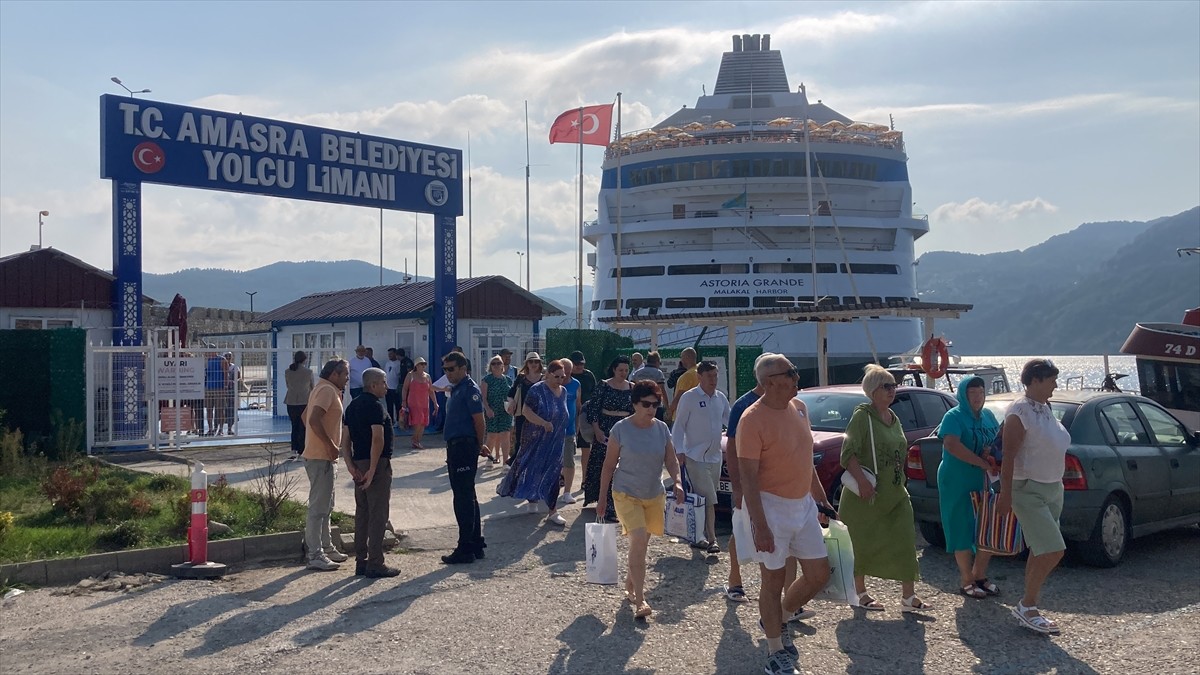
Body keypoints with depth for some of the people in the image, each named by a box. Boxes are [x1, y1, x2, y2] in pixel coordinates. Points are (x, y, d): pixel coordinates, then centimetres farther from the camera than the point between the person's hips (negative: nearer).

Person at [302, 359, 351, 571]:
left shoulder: (328, 390, 16)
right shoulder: (327, 390, -15)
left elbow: (306, 416, 25)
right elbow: (314, 419, -28)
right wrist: (330, 445, -22)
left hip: (324, 457, 11)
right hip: (320, 457, -11)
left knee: (326, 506, 18)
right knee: (318, 507, -8)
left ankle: (326, 548, 27)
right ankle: (315, 556, -5)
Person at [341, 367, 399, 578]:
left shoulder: (353, 406, 13)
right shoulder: (375, 406, -13)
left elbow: (346, 439, 10)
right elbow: (378, 440, -23)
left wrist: (351, 465, 4)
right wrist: (372, 470, -21)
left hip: (359, 464, 9)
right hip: (377, 464, -9)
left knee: (361, 513, 13)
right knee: (378, 515, -4)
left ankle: (361, 562, 17)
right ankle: (375, 565, -2)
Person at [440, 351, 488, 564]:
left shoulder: (470, 390, -13)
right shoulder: (455, 389, 17)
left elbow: (479, 422, -15)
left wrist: (478, 445, -3)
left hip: (465, 447, -10)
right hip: (455, 448, 10)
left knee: (464, 499, -7)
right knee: (467, 498, 15)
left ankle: (466, 550, -3)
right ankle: (476, 545, 24)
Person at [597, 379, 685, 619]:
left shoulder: (662, 429, 1)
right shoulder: (621, 429, -10)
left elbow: (671, 460, 5)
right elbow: (609, 465, -4)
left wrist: (677, 482, -14)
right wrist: (602, 498, -3)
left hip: (654, 496, 4)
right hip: (626, 494, -4)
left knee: (640, 545, 12)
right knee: (638, 540, -19)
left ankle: (630, 586, 34)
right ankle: (640, 600, -16)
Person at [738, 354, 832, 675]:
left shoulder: (799, 407, 5)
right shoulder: (753, 419, -19)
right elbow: (748, 477, -20)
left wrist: (821, 498, 19)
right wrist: (760, 526, -23)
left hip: (804, 504, 7)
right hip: (771, 507, -7)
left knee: (819, 575, 11)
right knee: (774, 580, 4)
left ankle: (777, 619, 34)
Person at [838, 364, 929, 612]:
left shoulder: (894, 419, 12)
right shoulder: (862, 415, -12)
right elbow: (848, 454, -19)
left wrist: (899, 484, 18)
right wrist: (862, 480, -29)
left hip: (895, 494, 7)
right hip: (866, 496, -7)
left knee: (905, 543, 0)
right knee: (862, 545, 5)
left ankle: (908, 597, 6)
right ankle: (860, 594, 20)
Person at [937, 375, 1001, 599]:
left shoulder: (988, 415, 11)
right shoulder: (954, 416, -10)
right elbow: (951, 445, -25)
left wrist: (991, 449, -7)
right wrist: (983, 463, -26)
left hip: (984, 482, 7)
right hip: (958, 484, -6)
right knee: (964, 531, 0)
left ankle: (980, 576, 23)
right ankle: (966, 582, 11)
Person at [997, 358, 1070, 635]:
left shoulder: (1046, 409, 11)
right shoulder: (1020, 412, -15)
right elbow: (1008, 456, -17)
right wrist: (1005, 495, -19)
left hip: (1053, 489, 9)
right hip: (1029, 490, -9)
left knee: (1040, 552, 10)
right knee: (1053, 550, -14)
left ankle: (1029, 610, 18)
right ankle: (1027, 606, -3)